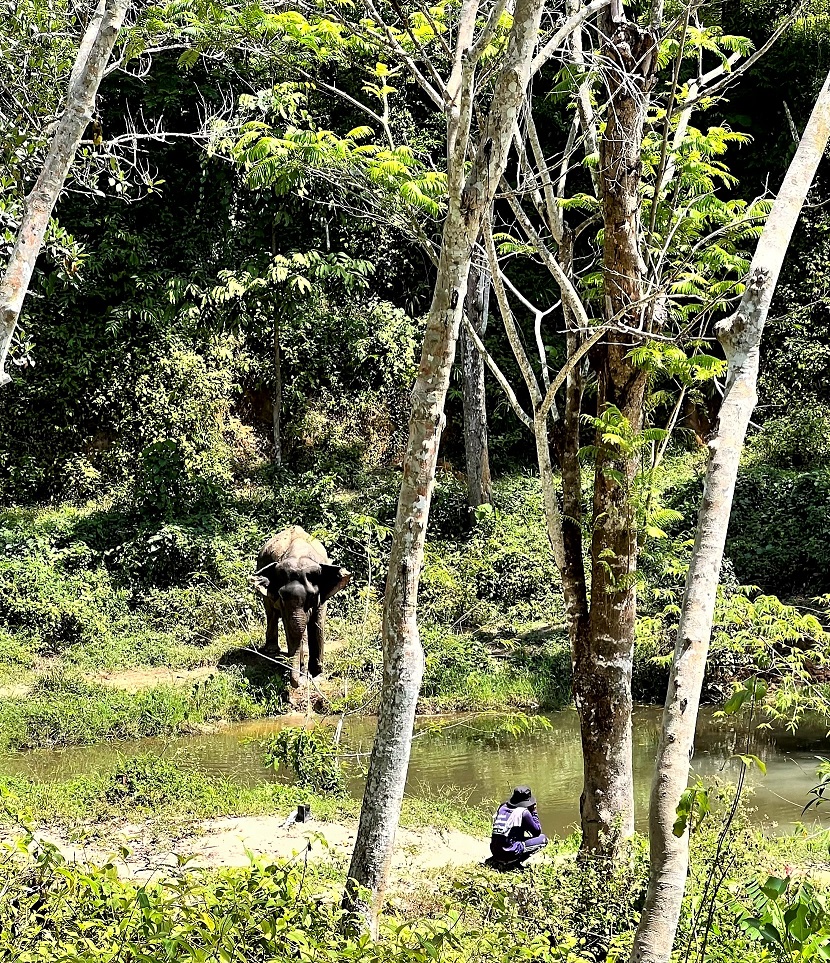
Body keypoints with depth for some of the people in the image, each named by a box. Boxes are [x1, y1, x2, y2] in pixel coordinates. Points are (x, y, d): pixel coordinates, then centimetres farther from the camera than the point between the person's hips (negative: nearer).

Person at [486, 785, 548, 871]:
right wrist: (534, 812, 13)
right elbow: (537, 832, 3)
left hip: (494, 851, 7)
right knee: (543, 839, 6)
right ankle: (513, 863, -7)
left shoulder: (502, 807, 10)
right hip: (510, 853, -7)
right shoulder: (523, 812, -8)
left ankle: (496, 860, 15)